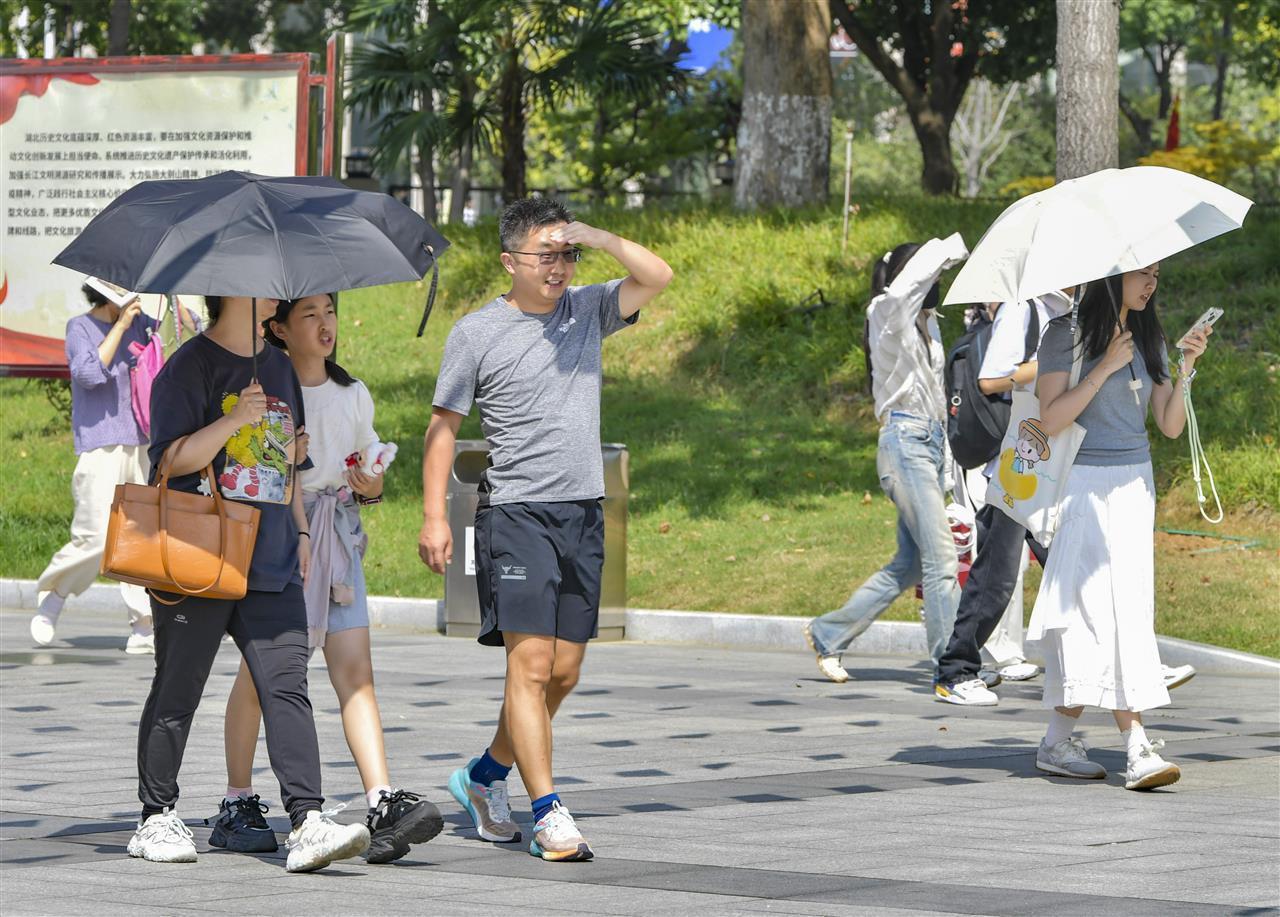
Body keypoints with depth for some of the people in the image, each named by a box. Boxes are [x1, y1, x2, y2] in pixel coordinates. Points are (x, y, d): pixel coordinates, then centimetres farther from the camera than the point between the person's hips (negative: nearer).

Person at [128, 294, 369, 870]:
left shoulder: (279, 368, 17)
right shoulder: (192, 365, -5)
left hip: (272, 565, 5)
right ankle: (156, 819, 18)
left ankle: (308, 823, -17)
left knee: (286, 684, -8)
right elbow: (173, 459, -12)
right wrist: (234, 420, -21)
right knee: (177, 689, 5)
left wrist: (299, 530, 23)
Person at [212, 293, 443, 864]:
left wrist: (372, 488, -1)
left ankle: (384, 805, -20)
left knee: (355, 670, -9)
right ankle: (237, 806, 14)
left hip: (337, 536, 4)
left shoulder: (353, 396, 13)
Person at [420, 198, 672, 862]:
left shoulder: (587, 310, 10)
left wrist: (596, 237, -13)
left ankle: (485, 776, 27)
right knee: (530, 665, -13)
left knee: (565, 672, 8)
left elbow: (657, 278, -1)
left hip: (583, 514, 5)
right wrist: (433, 517, -5)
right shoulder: (477, 333, -1)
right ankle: (549, 816, -14)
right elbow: (443, 427, 2)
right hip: (515, 513, -5)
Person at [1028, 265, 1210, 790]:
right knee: (1103, 609, -14)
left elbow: (1171, 426, 8)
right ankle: (1137, 749, -21)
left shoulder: (1148, 341, 13)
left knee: (1130, 607, 1)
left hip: (1135, 486, 6)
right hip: (1083, 486, -6)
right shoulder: (1067, 335, -5)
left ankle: (1058, 742, 8)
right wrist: (1104, 368, -16)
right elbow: (1051, 419, -13)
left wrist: (1186, 369, -6)